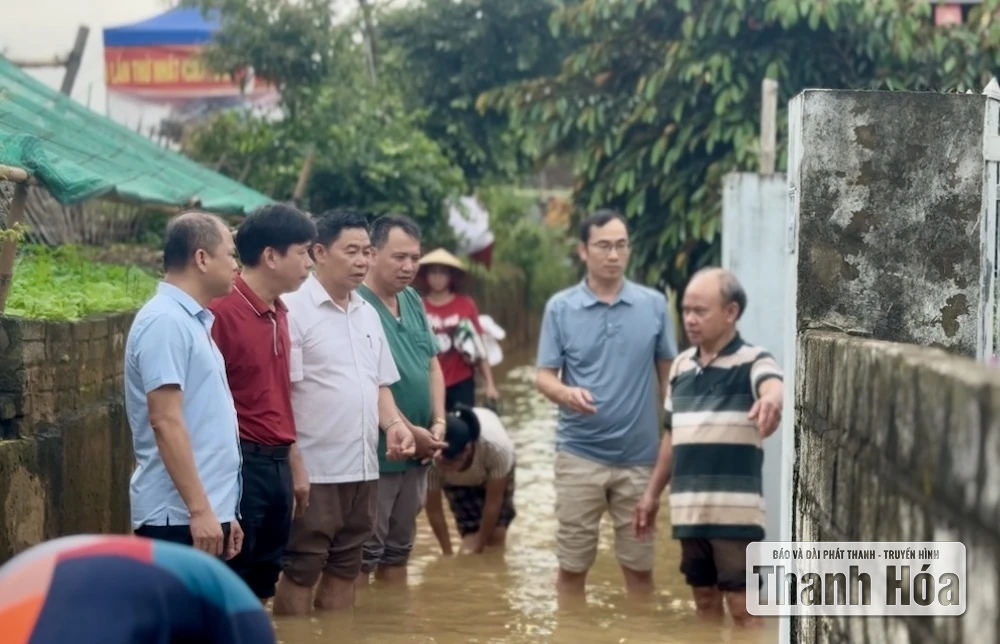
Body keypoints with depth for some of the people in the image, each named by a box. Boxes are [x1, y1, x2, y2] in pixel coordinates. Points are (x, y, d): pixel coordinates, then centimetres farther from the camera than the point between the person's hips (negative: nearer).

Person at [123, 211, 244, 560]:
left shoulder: (192, 320, 16)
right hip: (179, 515, -10)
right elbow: (166, 421, -21)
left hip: (206, 511, 10)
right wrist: (199, 509, -23)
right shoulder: (166, 322, -14)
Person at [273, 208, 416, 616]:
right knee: (300, 573, 1)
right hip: (314, 471, -8)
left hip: (363, 469, 8)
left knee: (345, 570, 14)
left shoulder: (367, 314, 14)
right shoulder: (295, 311, -11)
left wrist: (393, 424, 2)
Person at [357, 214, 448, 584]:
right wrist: (408, 430, -15)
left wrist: (438, 423, 2)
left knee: (398, 550, 17)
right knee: (363, 554, -2)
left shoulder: (413, 301, 10)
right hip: (374, 452, -8)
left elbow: (432, 364, 15)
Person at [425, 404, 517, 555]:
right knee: (471, 537, -13)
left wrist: (480, 545, -20)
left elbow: (493, 502, -29)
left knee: (496, 534, -9)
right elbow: (433, 510, -24)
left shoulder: (497, 446, -44)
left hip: (492, 470, -1)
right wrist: (447, 553, -15)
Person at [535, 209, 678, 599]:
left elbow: (668, 376, 8)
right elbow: (545, 377, -1)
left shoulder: (654, 304, 1)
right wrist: (567, 393, -23)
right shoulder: (560, 307, -1)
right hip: (579, 454, -1)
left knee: (639, 563, 10)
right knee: (573, 563, 6)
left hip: (639, 455, 1)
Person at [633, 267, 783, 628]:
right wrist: (653, 493, 22)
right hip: (689, 508, 6)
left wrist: (771, 400, -56)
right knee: (704, 599, 14)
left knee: (742, 605, -5)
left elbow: (773, 385, -32)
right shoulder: (681, 366, 11)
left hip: (735, 509, -6)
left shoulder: (752, 361, -8)